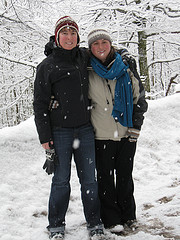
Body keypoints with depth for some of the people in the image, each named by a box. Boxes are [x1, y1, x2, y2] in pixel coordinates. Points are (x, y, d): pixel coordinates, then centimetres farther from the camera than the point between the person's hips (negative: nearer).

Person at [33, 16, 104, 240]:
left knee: (89, 178, 7)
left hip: (85, 129, 3)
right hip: (60, 131, -3)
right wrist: (44, 136, -6)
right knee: (61, 180, 4)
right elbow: (40, 103, -1)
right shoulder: (46, 66, 0)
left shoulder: (85, 57, 10)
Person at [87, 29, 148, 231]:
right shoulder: (87, 72, 0)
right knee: (105, 178, 6)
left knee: (125, 176, 12)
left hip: (127, 133, 1)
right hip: (101, 136, -1)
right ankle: (110, 219, 21)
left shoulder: (125, 68, 3)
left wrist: (136, 126, 0)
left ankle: (128, 216, 28)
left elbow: (140, 97, 6)